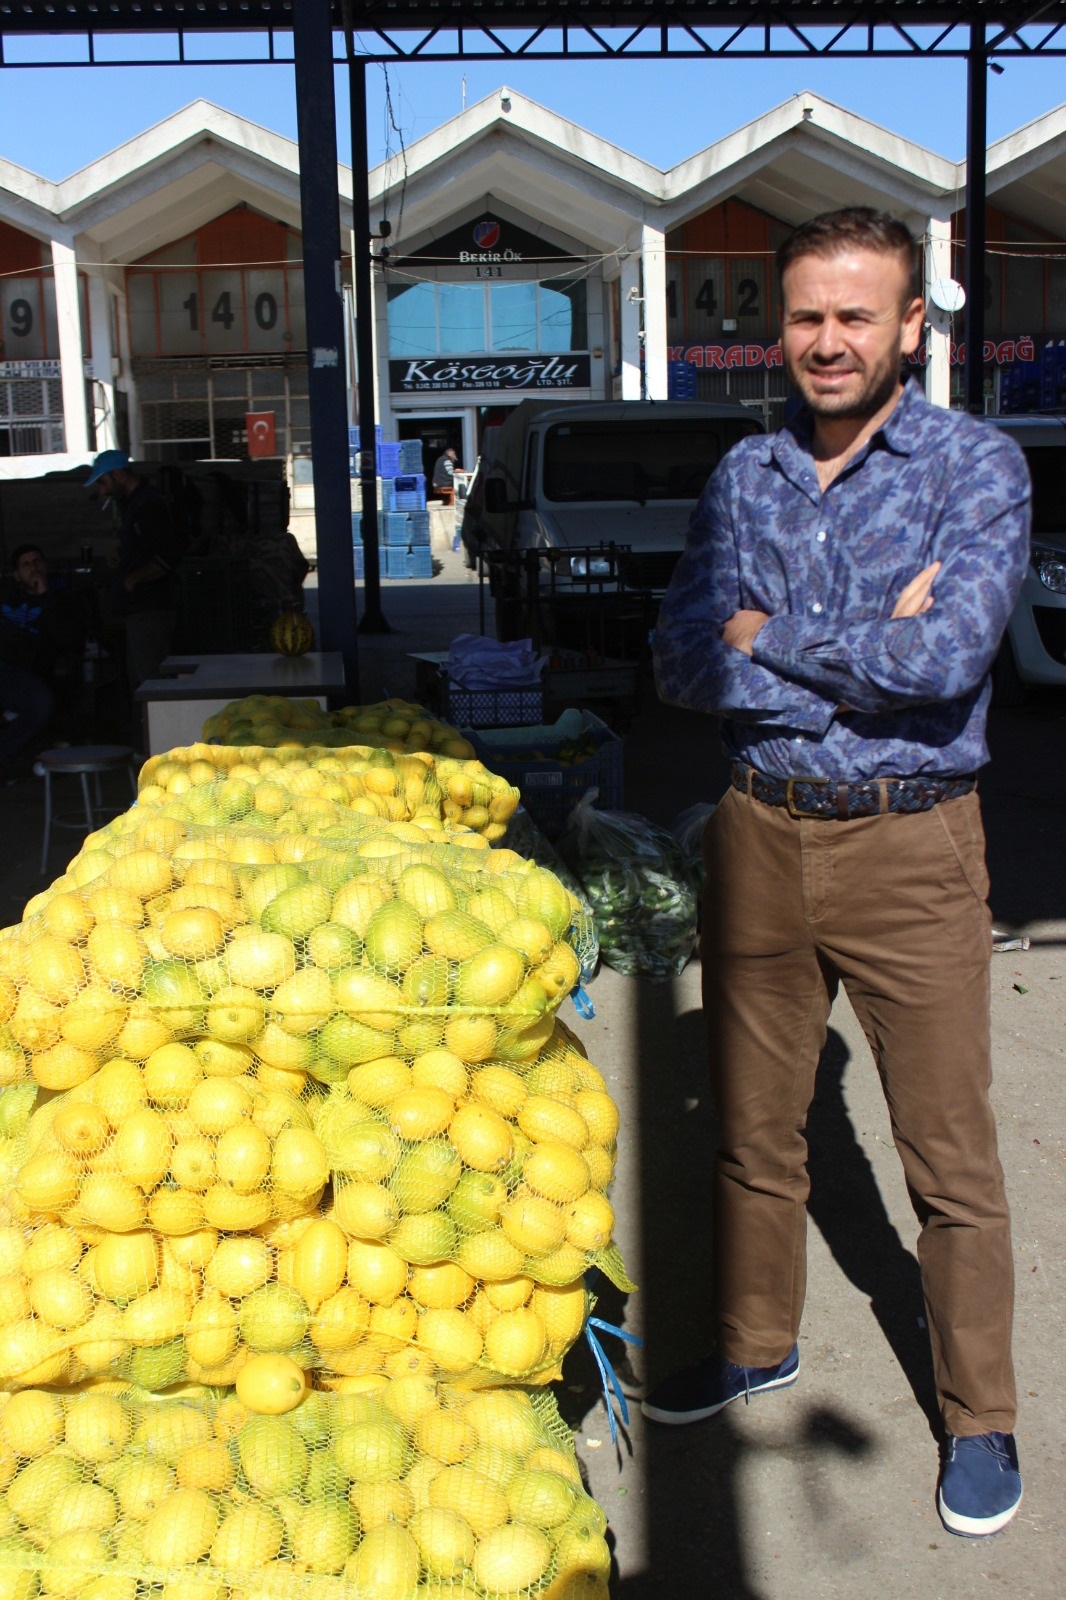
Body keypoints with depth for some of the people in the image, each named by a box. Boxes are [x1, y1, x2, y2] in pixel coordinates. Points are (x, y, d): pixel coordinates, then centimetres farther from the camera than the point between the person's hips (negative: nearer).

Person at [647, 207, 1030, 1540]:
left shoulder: (975, 467, -6)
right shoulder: (742, 479, 7)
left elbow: (944, 660, -22)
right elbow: (681, 664, -4)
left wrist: (771, 641, -11)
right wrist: (866, 649, -14)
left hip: (908, 844, -4)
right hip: (758, 834, 4)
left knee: (948, 1153, 6)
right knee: (752, 1127, 17)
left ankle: (979, 1417, 25)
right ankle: (756, 1345, 39)